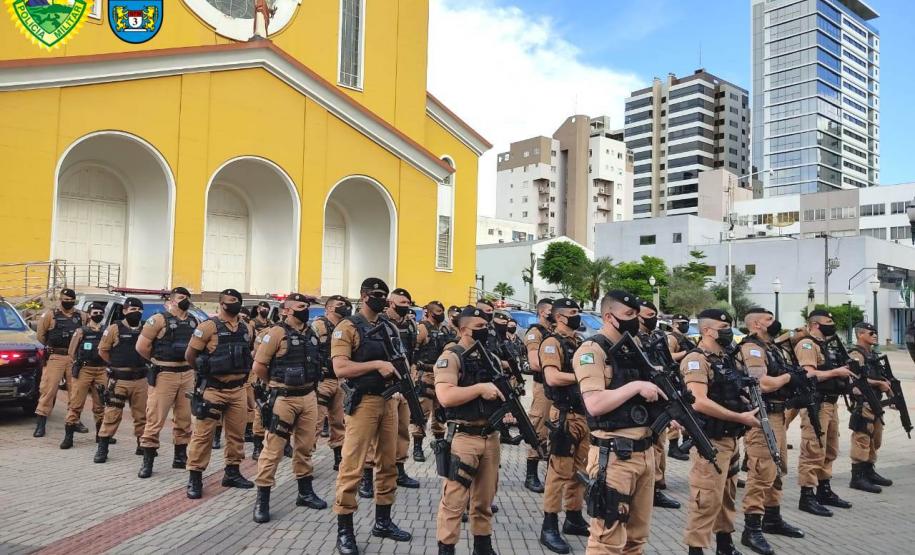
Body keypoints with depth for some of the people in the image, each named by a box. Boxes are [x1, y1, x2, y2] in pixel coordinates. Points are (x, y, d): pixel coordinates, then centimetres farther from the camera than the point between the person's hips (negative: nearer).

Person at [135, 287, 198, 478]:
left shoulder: (194, 322, 10)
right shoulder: (159, 319, -7)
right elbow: (141, 346, -8)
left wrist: (187, 360, 10)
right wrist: (159, 360, 3)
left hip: (188, 374, 6)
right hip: (164, 375, -5)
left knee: (185, 418, 11)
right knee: (156, 418, -3)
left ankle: (181, 456, 22)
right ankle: (147, 460, 6)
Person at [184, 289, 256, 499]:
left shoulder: (246, 329, 8)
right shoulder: (209, 326, -10)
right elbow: (190, 355, -4)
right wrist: (205, 372, 7)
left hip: (238, 389, 6)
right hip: (213, 389, -6)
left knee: (237, 433, 11)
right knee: (203, 433, -1)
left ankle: (232, 472, 24)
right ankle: (195, 477, 8)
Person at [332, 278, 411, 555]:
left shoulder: (390, 328, 13)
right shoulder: (347, 327, -8)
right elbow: (340, 368, -17)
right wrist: (376, 364, -22)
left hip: (389, 400, 7)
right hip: (363, 402, -7)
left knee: (388, 463, 13)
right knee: (352, 467, -3)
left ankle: (383, 521, 26)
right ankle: (344, 529, 7)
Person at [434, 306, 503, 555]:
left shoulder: (492, 358, 13)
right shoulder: (450, 357, -10)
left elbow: (501, 390, 22)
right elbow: (445, 397, -23)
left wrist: (508, 397, -1)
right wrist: (481, 388, -20)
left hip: (491, 437, 7)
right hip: (463, 437, -7)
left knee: (485, 499, 16)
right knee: (454, 500, -1)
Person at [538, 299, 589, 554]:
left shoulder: (581, 343, 16)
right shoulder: (552, 343, -11)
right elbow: (552, 378, -24)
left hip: (586, 414, 8)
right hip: (565, 415, -8)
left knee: (580, 470, 15)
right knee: (560, 471, -5)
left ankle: (574, 518, 27)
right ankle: (549, 526, 3)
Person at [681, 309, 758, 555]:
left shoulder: (725, 359, 13)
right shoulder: (696, 360, -16)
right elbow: (699, 402, -26)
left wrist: (750, 405, 3)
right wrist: (741, 418, -22)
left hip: (730, 439, 9)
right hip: (710, 441, -9)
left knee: (727, 496, 19)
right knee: (706, 499, -5)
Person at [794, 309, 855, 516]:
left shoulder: (825, 346, 20)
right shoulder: (807, 345, -11)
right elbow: (809, 375, -22)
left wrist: (845, 372, 8)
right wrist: (836, 372, -16)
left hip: (831, 404, 10)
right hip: (816, 405, -10)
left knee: (829, 451, 16)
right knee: (813, 453, -8)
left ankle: (825, 491, 27)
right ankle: (807, 497, -3)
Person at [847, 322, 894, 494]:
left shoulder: (873, 355, 18)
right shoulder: (855, 355, -12)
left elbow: (880, 376, 24)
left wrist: (892, 395, 14)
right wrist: (880, 383, -16)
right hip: (863, 404, -10)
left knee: (875, 440, 16)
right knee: (862, 441, -8)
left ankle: (869, 472, 27)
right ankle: (857, 478, -6)